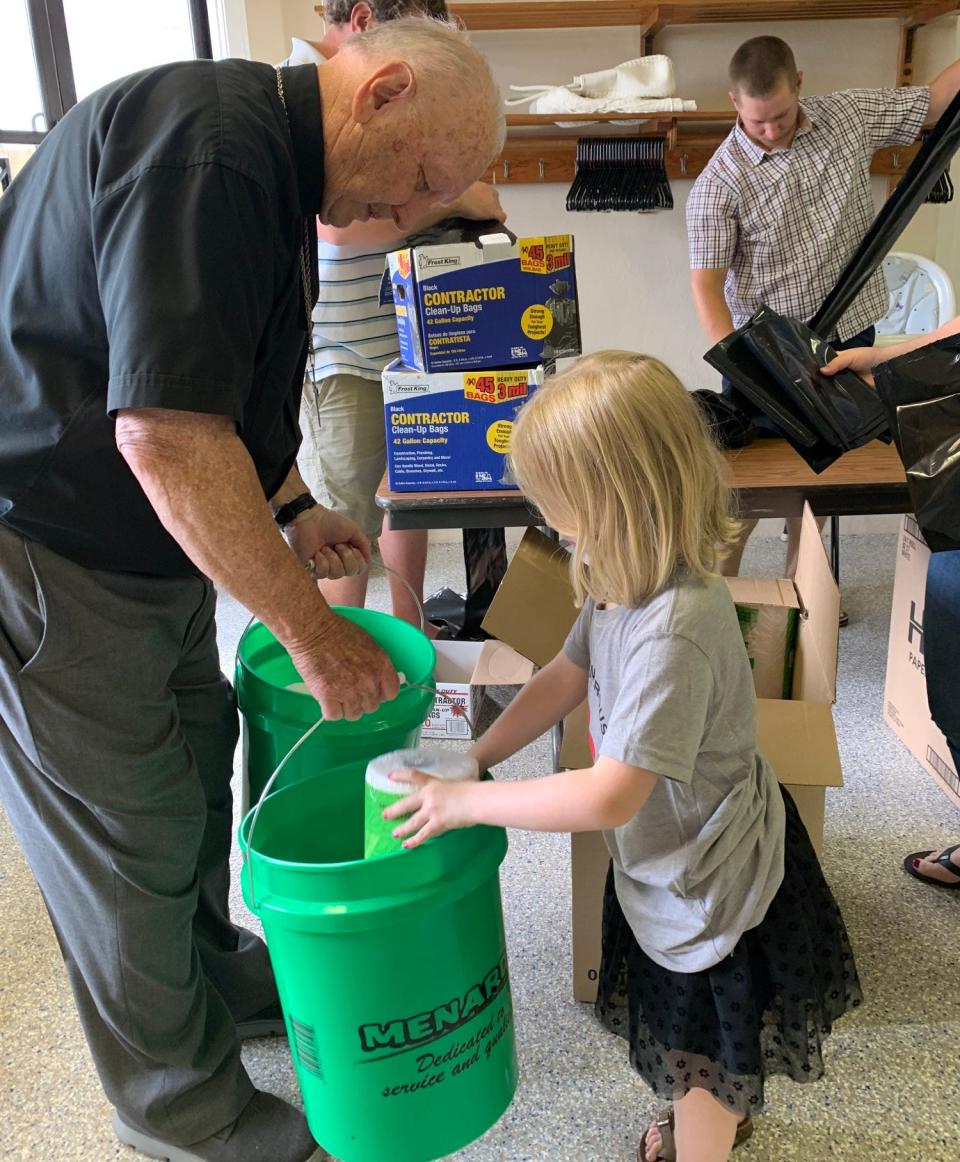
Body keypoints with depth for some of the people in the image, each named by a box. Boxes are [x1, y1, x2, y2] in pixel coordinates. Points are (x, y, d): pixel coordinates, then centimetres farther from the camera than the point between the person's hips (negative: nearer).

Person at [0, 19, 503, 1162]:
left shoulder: (268, 165, 9)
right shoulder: (208, 142, -25)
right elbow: (163, 432, -32)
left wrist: (290, 510, 13)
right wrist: (314, 633, -24)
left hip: (145, 549, 10)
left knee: (195, 765, 21)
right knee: (130, 837, 6)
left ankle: (213, 979, 46)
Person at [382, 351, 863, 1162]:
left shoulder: (674, 631, -38)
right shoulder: (633, 586, -10)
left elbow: (610, 797, -37)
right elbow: (567, 676, 2)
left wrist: (464, 802, -27)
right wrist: (472, 760, -4)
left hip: (709, 880, -9)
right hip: (679, 857, 9)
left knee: (701, 1049, 18)